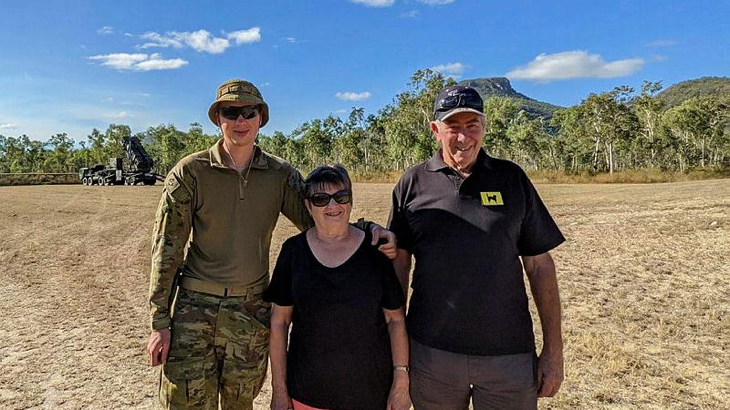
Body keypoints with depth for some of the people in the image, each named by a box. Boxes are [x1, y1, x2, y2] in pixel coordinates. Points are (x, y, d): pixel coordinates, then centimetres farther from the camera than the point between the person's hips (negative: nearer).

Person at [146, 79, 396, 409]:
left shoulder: (281, 175, -1)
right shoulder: (190, 172, -7)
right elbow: (166, 248, -5)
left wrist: (369, 229, -19)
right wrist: (159, 321, -6)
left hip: (252, 311, 2)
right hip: (195, 309, -2)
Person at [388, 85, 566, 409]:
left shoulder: (512, 179, 1)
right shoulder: (412, 184, 0)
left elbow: (539, 265, 2)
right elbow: (399, 263, 4)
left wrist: (553, 350, 1)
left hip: (510, 354, 0)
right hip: (430, 353, 0)